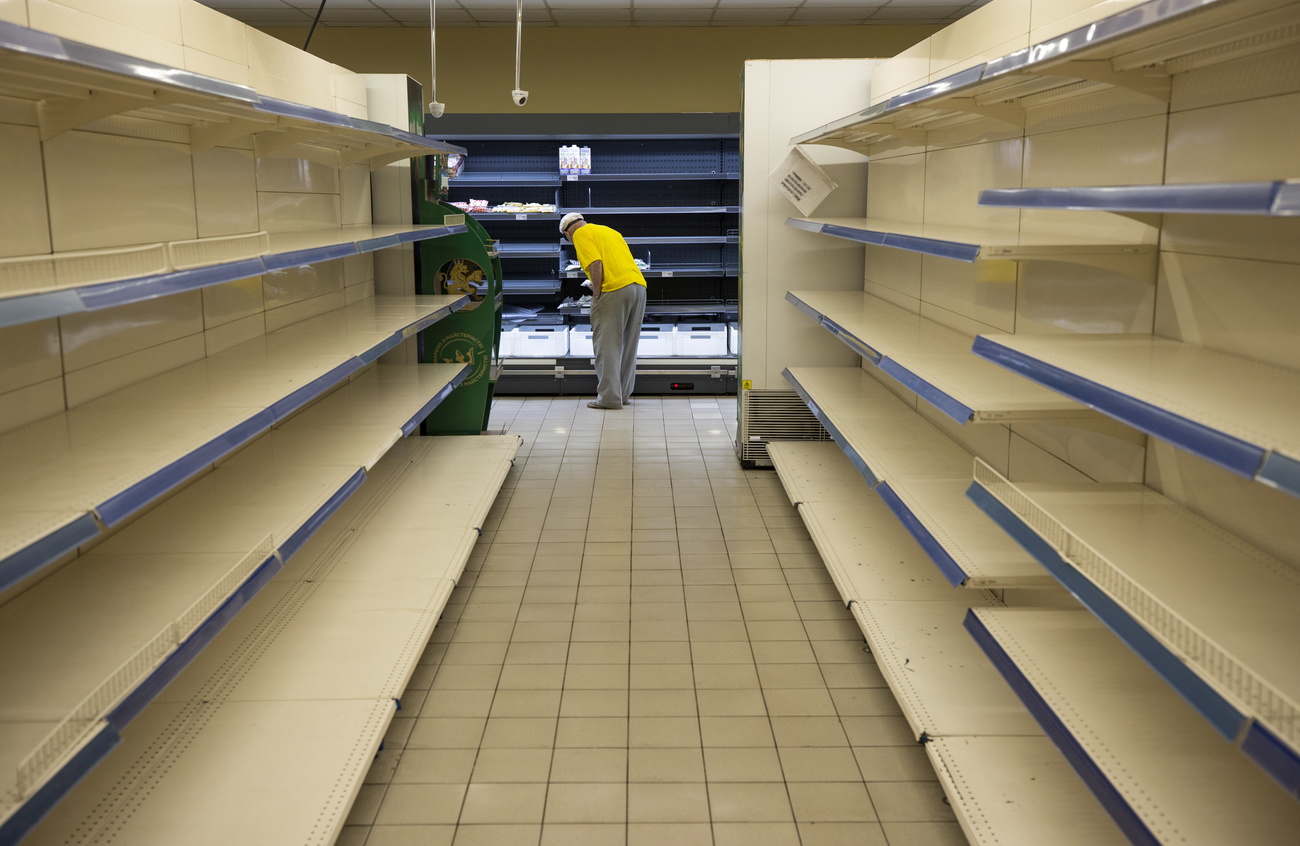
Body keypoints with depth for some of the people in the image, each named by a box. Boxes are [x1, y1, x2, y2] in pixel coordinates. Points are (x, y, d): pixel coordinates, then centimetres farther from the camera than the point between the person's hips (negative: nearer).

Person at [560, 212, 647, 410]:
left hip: (614, 289, -8)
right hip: (639, 285, 8)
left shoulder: (581, 234, 4)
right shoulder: (609, 230, 28)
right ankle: (624, 394, 20)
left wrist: (596, 295, -5)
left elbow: (596, 263, -11)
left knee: (606, 345, -2)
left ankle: (609, 397, -4)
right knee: (628, 345, 14)